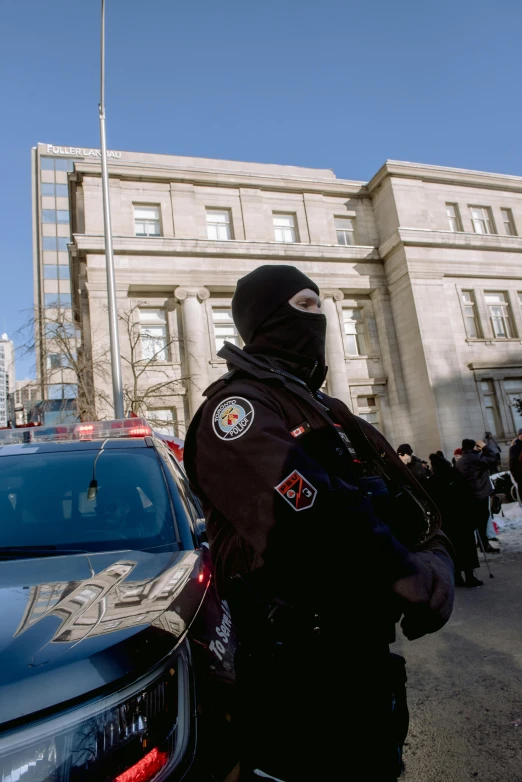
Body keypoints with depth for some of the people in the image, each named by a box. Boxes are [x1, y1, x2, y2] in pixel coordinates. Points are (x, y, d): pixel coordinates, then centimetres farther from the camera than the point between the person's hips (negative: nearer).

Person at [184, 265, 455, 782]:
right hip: (302, 671, -8)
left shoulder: (326, 409, 12)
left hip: (369, 653, 9)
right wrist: (419, 581, -19)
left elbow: (414, 510, 8)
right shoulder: (237, 407, -17)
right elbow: (316, 523, -30)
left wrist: (434, 565, -10)